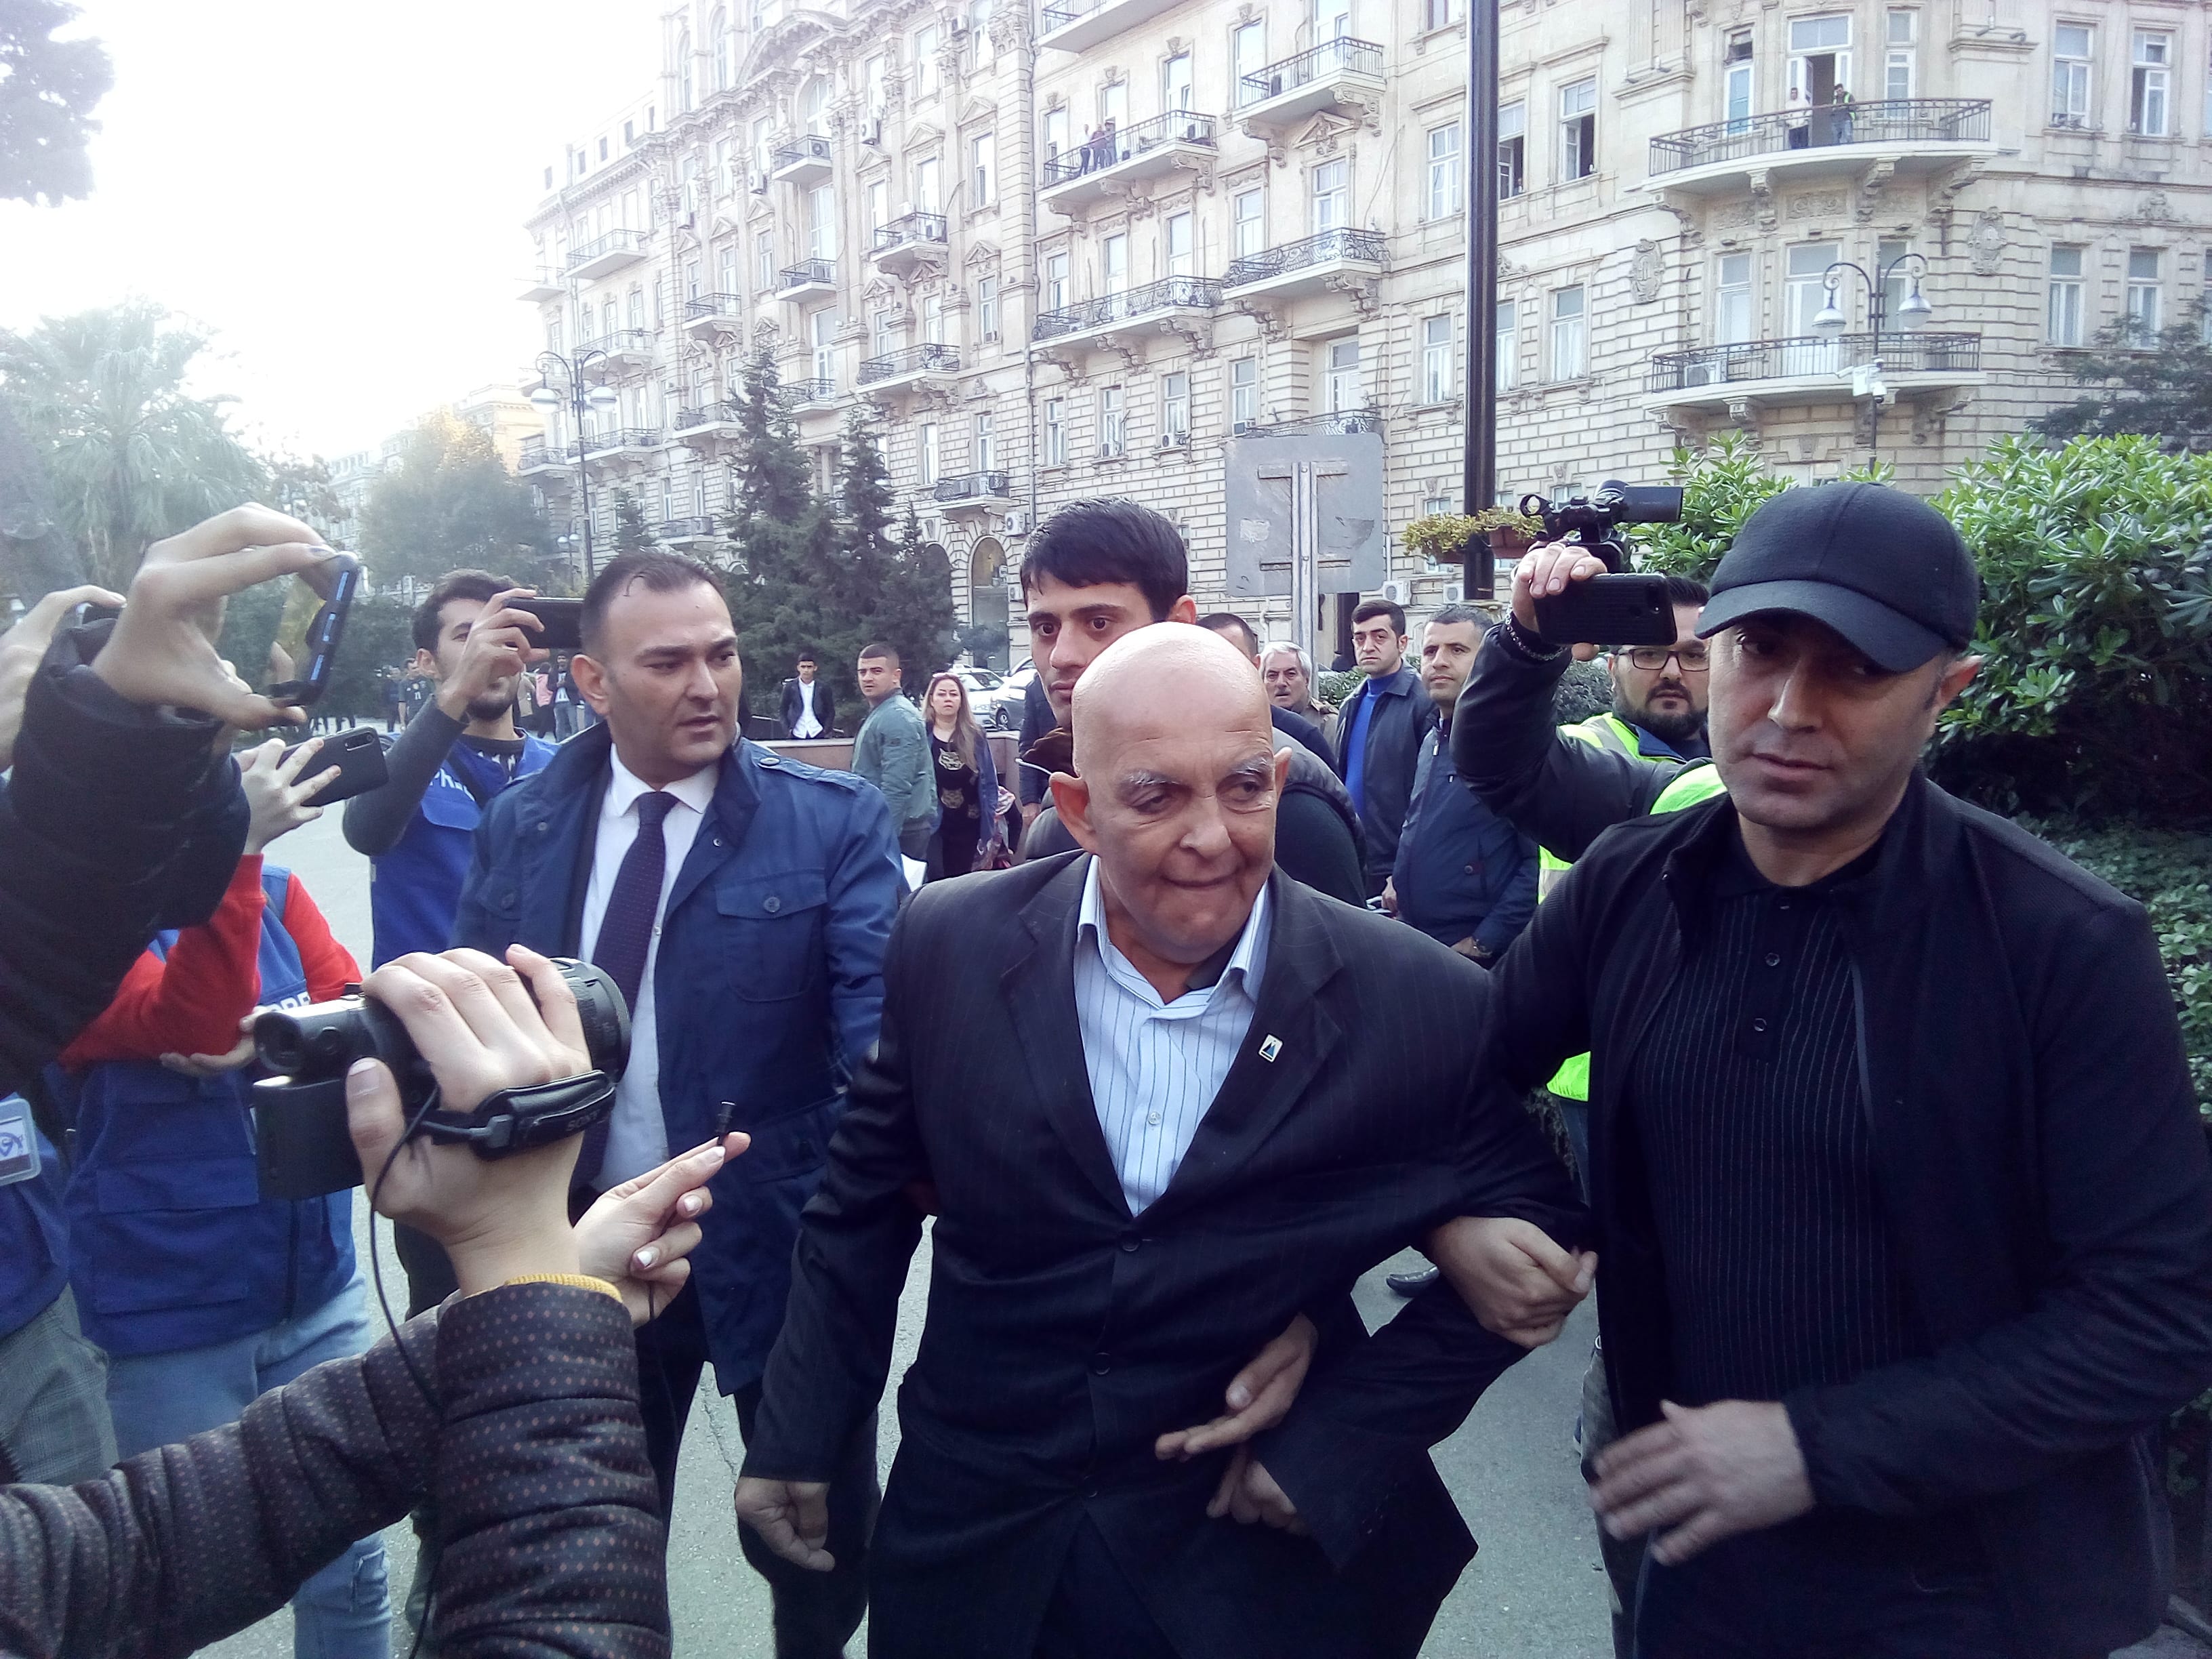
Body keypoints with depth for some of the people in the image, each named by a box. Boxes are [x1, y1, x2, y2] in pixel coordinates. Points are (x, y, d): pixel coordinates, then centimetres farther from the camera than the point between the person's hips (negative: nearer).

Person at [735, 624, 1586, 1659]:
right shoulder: (951, 949, -10)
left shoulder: (1423, 1007, -16)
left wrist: (1340, 1440, -11)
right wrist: (795, 1437, 5)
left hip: (1266, 1568, -1)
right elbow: (865, 1204, 1)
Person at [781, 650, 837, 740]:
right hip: (797, 735, 0)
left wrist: (826, 730, -4)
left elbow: (831, 711, 8)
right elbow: (783, 711, 8)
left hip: (818, 734, 0)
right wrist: (787, 731, -3)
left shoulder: (823, 687, 3)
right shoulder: (790, 687, 3)